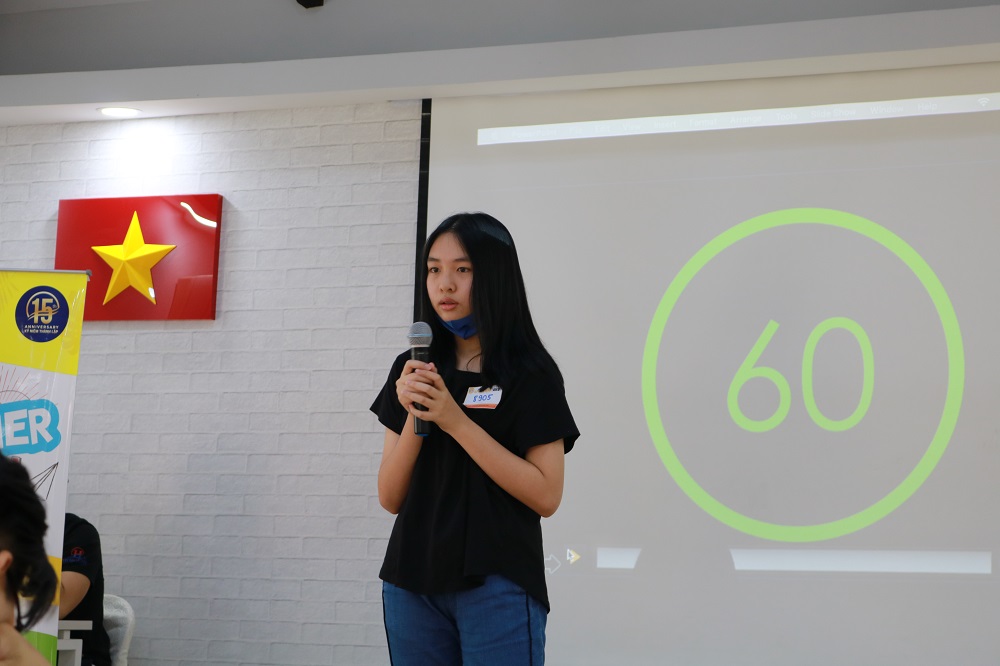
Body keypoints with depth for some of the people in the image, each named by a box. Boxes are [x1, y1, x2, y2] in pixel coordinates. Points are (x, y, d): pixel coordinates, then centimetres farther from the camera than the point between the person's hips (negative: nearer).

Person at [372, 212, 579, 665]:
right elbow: (390, 498, 5)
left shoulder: (530, 373, -4)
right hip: (413, 581, 4)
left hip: (496, 585, -4)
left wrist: (456, 420, -17)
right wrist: (414, 418, -12)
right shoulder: (412, 369, 8)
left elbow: (546, 496, -12)